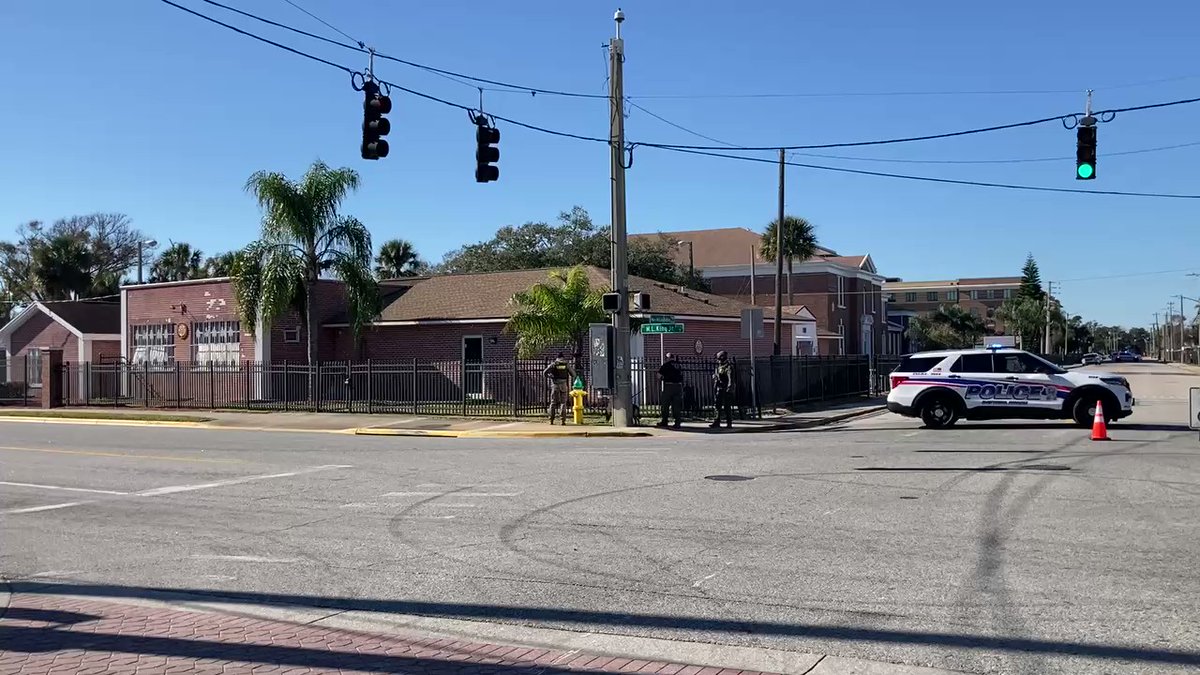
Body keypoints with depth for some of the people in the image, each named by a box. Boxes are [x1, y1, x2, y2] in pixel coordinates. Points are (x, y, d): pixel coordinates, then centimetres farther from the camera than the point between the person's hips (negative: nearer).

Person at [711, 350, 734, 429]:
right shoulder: (719, 367, 14)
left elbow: (731, 379, -19)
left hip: (726, 390, -8)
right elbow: (716, 377, 22)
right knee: (718, 406, 7)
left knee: (727, 407, -4)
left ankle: (729, 423, 1)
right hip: (720, 389, 8)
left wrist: (729, 388, -27)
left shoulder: (729, 367, -10)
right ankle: (717, 422, 11)